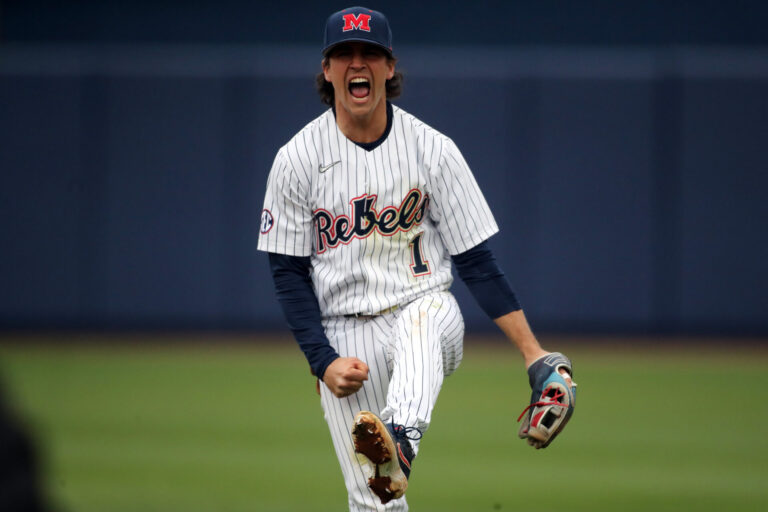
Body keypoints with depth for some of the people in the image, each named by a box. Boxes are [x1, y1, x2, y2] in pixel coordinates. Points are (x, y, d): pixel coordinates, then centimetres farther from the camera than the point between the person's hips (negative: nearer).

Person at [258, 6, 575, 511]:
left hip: (424, 306, -1)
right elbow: (289, 274, 3)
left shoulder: (432, 149, 0)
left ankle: (400, 443, -65)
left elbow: (476, 260, 0)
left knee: (423, 324, -39)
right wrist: (323, 361, -9)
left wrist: (532, 351, -8)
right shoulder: (298, 158, 0)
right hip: (345, 334, 1)